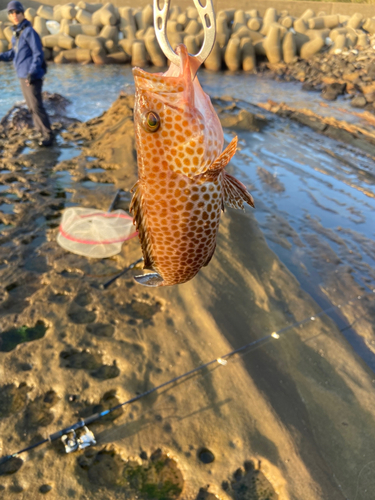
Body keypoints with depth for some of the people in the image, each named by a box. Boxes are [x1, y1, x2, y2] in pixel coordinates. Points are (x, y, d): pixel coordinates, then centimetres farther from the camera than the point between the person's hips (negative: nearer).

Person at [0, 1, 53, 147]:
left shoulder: (29, 31, -11)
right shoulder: (16, 32, 13)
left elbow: (38, 54, -15)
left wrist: (32, 72, -23)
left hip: (32, 77, -9)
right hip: (22, 75, 9)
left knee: (36, 106, -10)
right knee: (31, 107, 10)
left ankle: (48, 136, -5)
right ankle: (42, 133, 18)